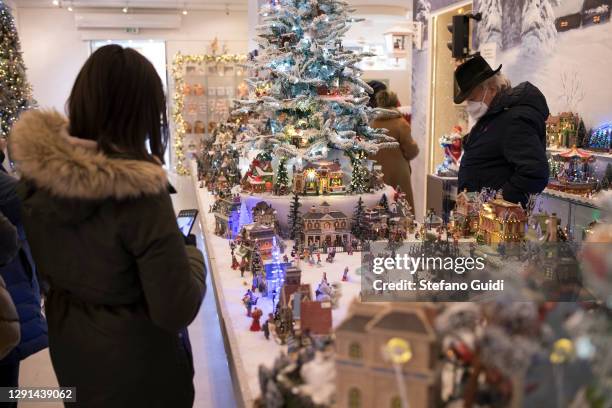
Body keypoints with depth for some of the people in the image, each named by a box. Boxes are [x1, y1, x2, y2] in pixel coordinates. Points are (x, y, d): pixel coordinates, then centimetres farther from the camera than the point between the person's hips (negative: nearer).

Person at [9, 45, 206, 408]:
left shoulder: (36, 168, -12)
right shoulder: (138, 194, -32)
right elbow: (176, 311, -26)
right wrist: (192, 255, -10)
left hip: (67, 344, 6)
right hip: (133, 359, -5)